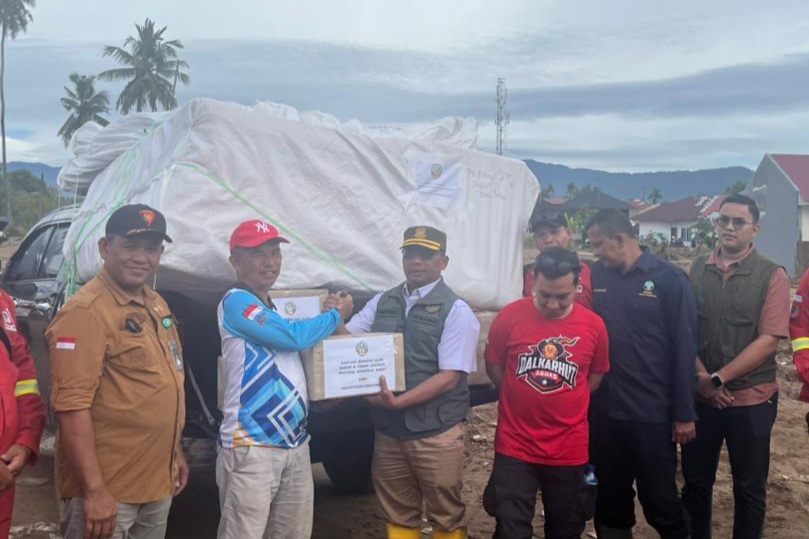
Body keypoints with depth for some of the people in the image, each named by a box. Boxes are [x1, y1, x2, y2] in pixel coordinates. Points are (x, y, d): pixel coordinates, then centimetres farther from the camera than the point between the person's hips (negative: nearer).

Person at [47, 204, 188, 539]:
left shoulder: (156, 304, 10)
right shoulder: (87, 311, -17)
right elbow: (72, 406, -22)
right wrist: (94, 491, -25)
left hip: (158, 484, 8)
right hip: (108, 490, -8)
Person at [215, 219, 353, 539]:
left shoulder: (275, 307, 18)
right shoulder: (236, 301, -9)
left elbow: (302, 349, 21)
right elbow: (294, 337, -17)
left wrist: (328, 313, 6)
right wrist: (337, 315, -1)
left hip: (296, 444, 9)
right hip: (251, 447, -8)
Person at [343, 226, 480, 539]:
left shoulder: (455, 311, -8)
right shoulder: (382, 302, 10)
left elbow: (449, 377, -15)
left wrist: (399, 401, -23)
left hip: (436, 433, -5)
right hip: (388, 429, 5)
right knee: (398, 513, 18)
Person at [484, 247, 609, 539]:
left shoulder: (594, 325, -5)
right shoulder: (510, 316, -9)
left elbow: (596, 376, 10)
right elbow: (493, 366, 5)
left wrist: (566, 405, 6)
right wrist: (524, 401, 7)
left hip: (569, 450, 2)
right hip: (515, 447, -1)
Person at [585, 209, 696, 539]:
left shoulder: (669, 279, -6)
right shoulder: (595, 277, 4)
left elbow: (684, 349, -6)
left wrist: (684, 413, -7)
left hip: (653, 414, -4)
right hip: (603, 411, 4)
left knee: (660, 500, 6)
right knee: (609, 500, 15)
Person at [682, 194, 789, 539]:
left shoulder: (772, 276, -6)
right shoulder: (698, 270, 3)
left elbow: (768, 340, -13)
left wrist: (718, 379, -15)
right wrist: (701, 377, -11)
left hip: (751, 398, -3)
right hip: (700, 396, 3)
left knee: (749, 488, 11)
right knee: (695, 481, 14)